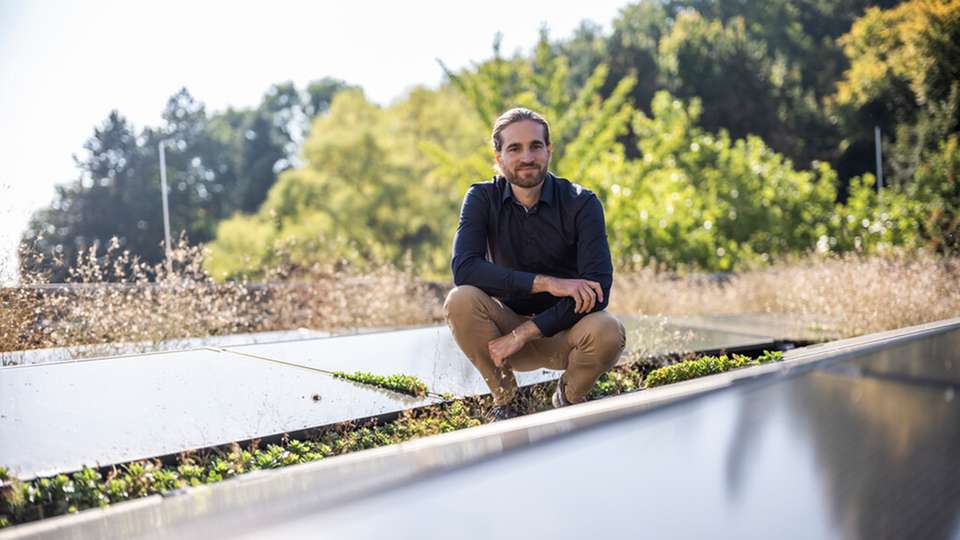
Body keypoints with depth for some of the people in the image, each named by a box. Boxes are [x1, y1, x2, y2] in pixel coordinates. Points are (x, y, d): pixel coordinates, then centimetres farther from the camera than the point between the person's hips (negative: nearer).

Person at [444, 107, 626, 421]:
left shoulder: (581, 204, -11)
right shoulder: (483, 199, -7)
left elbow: (597, 290, -21)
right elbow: (464, 268, -24)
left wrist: (522, 334, -26)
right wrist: (545, 283, -33)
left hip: (563, 330, -1)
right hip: (509, 322, 1)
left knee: (607, 332, -33)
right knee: (460, 300, -28)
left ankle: (569, 398, 3)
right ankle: (504, 401, -4)